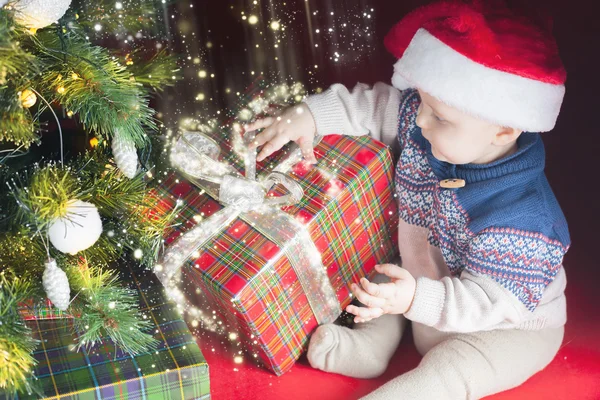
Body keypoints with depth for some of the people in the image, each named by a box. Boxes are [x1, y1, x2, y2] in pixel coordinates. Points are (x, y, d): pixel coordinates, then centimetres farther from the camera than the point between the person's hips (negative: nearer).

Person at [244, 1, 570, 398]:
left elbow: (489, 299, -35)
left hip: (511, 325, -8)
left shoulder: (521, 216, -38)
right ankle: (372, 342, 3)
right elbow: (371, 105, -5)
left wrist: (417, 300, -49)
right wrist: (308, 114, -17)